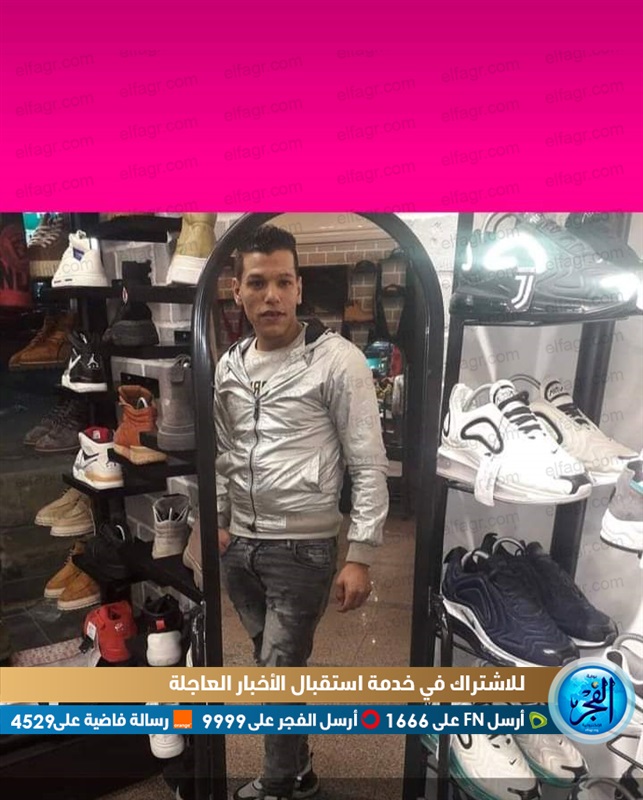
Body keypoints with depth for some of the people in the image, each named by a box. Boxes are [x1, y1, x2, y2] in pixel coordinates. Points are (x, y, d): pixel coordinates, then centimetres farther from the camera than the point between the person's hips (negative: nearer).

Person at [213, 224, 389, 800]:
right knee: (273, 669, 21)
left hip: (303, 549, -6)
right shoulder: (229, 365, 4)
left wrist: (360, 555, -14)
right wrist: (220, 523, 15)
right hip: (239, 546, 6)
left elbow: (370, 466, -13)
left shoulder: (338, 360, -14)